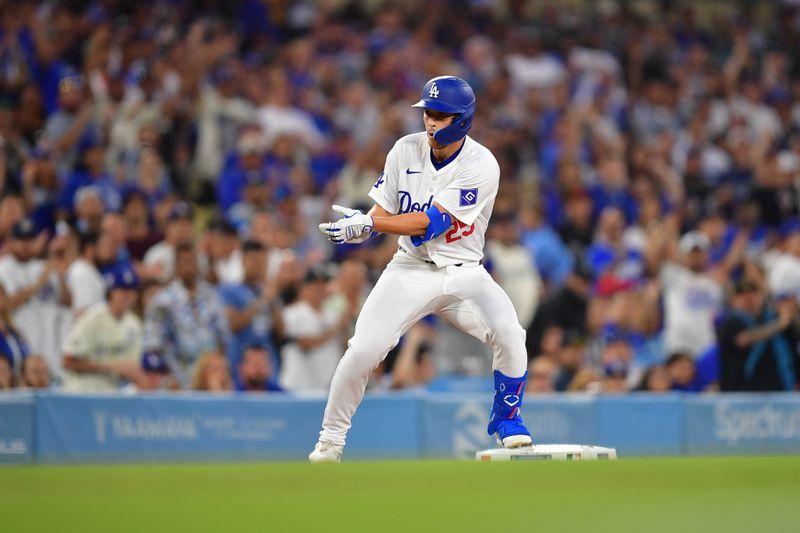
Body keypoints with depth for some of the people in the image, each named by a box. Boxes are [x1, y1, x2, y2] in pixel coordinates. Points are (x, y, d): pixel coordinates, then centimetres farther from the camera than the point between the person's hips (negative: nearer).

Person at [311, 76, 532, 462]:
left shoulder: (481, 166, -17)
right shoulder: (405, 151, -3)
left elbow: (431, 222, -24)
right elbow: (382, 211, 2)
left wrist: (368, 223, -31)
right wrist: (359, 227, -22)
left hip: (463, 274, -2)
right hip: (411, 270, 2)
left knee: (510, 335, -24)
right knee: (363, 350, -14)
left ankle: (506, 417, 1)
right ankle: (330, 440, 5)